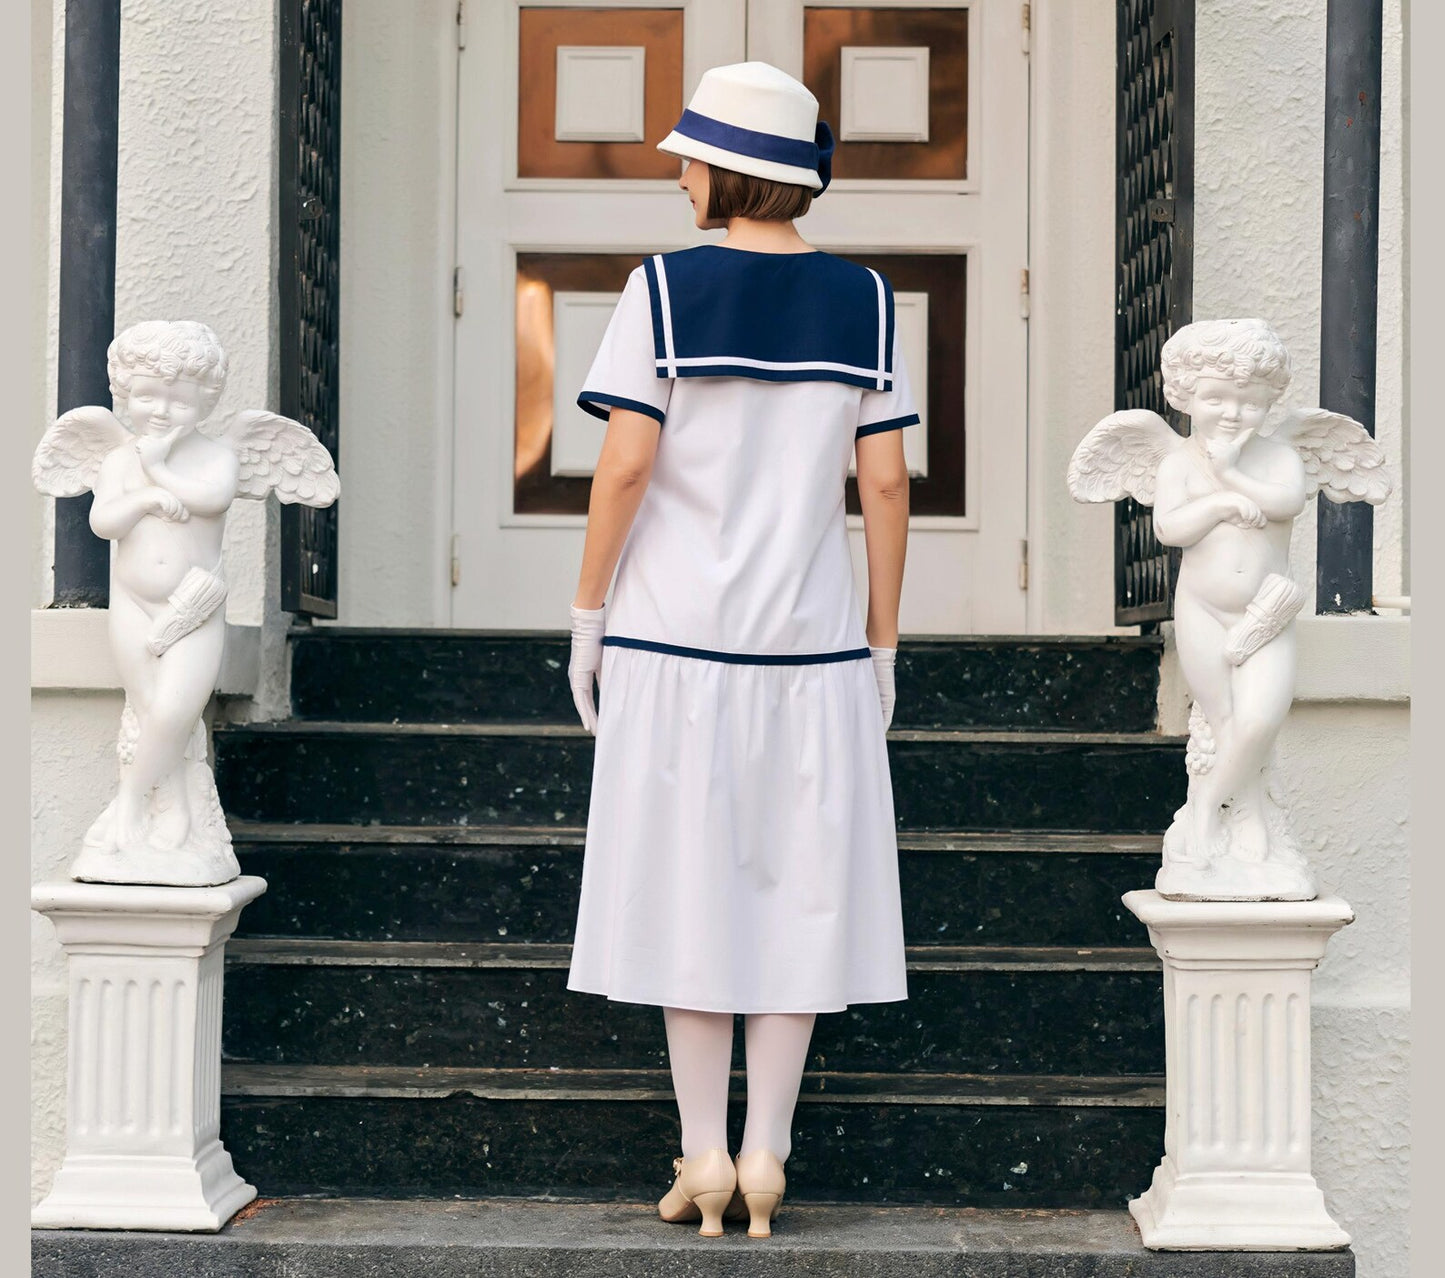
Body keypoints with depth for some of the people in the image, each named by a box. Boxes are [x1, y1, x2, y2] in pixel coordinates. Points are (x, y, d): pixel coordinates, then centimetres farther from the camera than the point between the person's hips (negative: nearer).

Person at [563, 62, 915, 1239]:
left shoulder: (665, 288, -7)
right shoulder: (863, 300, 1)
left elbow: (625, 466, -11)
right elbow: (886, 483, 0)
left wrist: (587, 616, -1)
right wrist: (883, 647, 7)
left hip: (675, 636, -2)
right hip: (812, 638, 2)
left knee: (687, 887, 7)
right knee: (794, 889, 9)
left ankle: (703, 1158, 11)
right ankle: (765, 1156, 12)